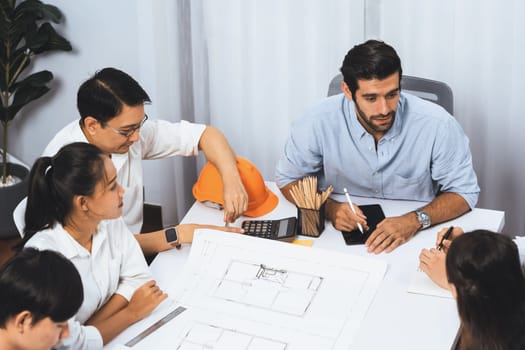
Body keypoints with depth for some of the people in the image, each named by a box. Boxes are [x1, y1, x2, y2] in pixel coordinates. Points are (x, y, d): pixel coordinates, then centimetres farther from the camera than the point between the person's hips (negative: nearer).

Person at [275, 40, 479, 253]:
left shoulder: (437, 125, -17)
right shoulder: (320, 122, -15)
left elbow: (464, 192, -7)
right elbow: (288, 179, 0)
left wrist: (416, 220, -25)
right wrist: (329, 208, -19)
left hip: (414, 238, -1)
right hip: (342, 234, 1)